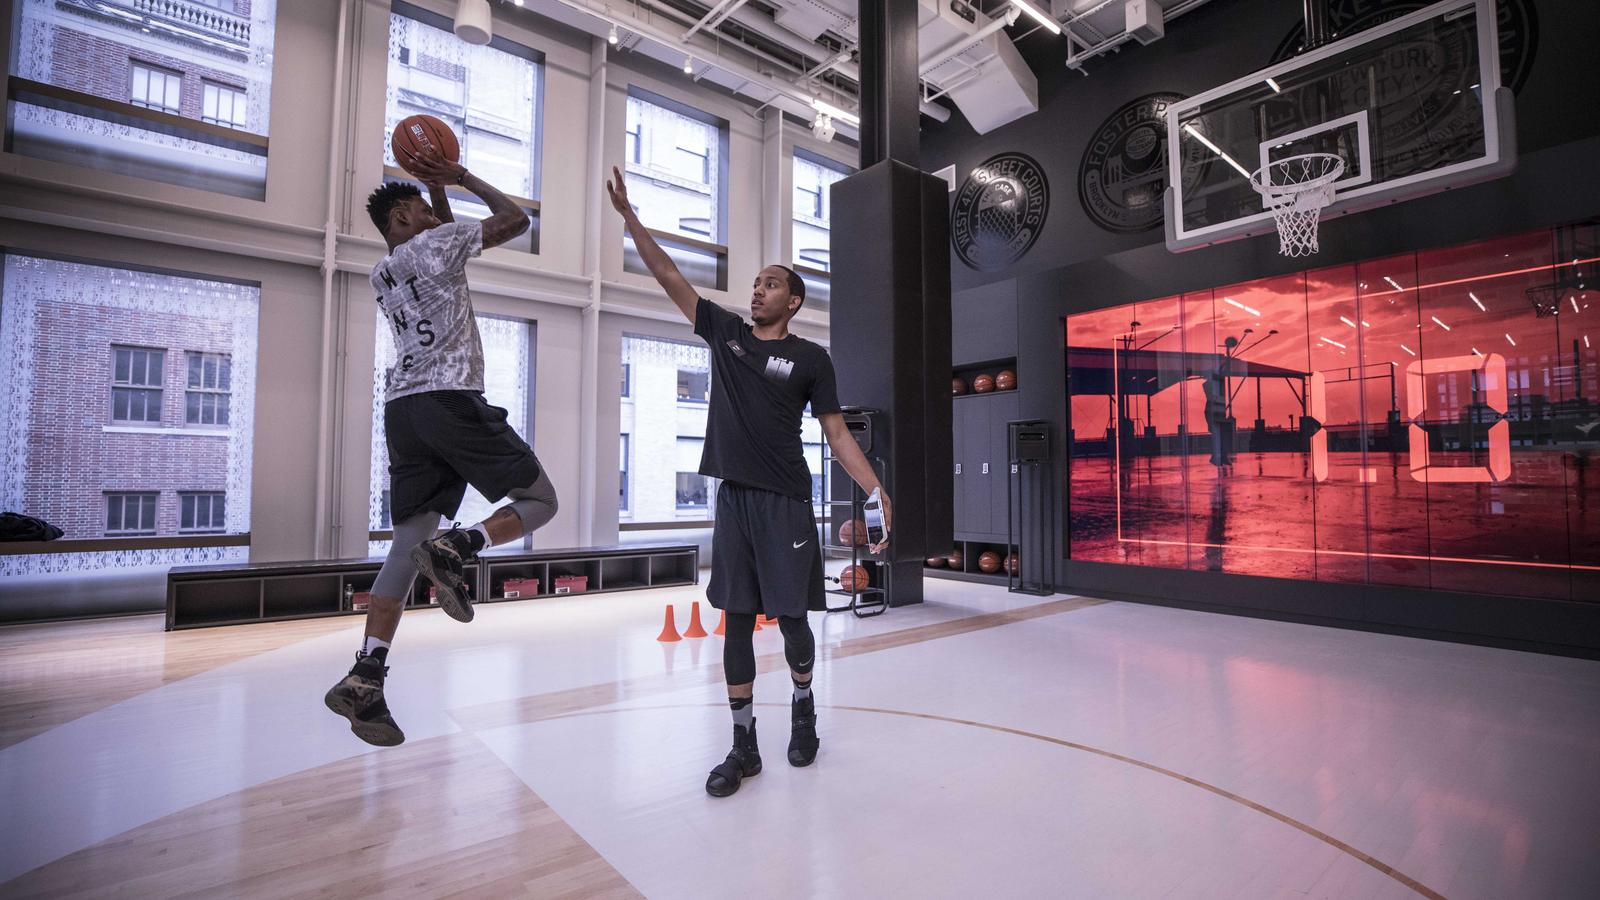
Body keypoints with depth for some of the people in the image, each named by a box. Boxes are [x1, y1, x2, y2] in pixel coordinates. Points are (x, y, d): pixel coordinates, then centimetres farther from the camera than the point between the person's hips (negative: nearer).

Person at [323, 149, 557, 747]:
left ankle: (365, 679, -2)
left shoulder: (382, 274, 26)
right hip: (452, 401, -8)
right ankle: (457, 548, -23)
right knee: (539, 500, 3)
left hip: (404, 408, 8)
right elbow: (515, 218, 7)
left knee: (408, 545, 4)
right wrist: (461, 177, 17)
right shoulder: (435, 243, 4)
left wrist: (439, 190, 38)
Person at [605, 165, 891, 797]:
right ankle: (743, 745, 17)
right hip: (733, 496, 3)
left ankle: (803, 705, 33)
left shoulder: (811, 358, 2)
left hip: (785, 503, -3)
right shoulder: (724, 332, 11)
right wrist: (628, 213, 5)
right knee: (737, 620, 6)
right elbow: (669, 276, 10)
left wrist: (879, 493, -12)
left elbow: (838, 437, -1)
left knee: (791, 617, 4)